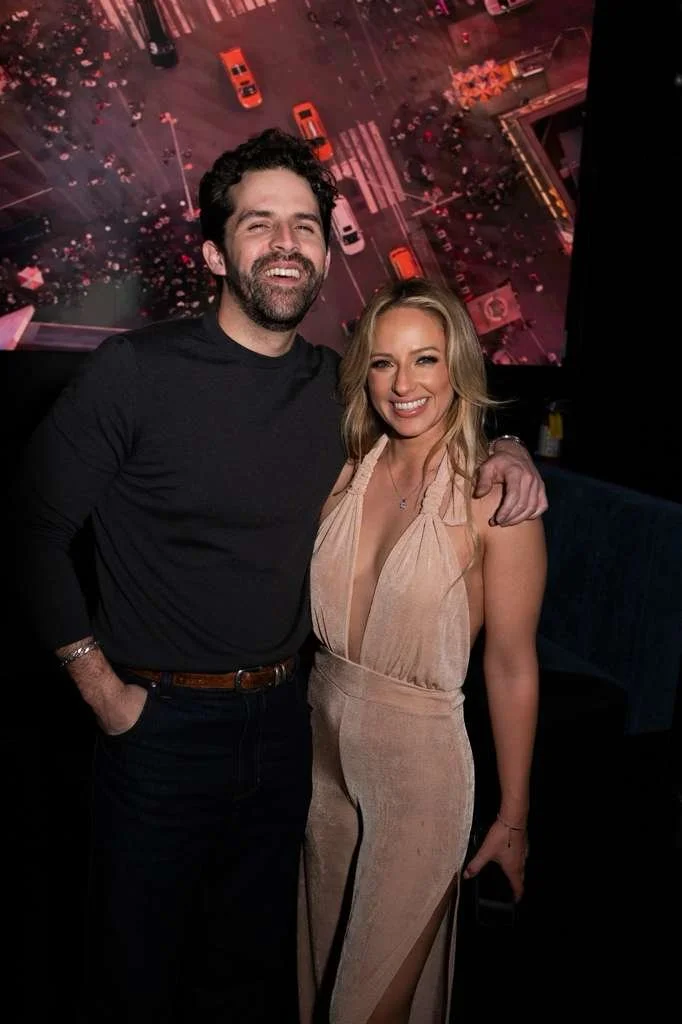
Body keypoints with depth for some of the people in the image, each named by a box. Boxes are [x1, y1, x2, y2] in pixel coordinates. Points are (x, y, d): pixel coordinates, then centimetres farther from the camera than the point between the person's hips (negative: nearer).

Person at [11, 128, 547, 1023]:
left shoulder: (337, 387, 1)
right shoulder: (135, 371, -14)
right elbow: (38, 525, -10)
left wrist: (507, 450, -3)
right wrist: (99, 686, -10)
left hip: (281, 718, 4)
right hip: (159, 722, -4)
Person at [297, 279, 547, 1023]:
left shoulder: (495, 497, -17)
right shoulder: (347, 471, -2)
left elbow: (512, 665, -12)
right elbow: (309, 609, 7)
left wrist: (513, 819, -6)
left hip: (420, 756, -5)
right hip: (322, 742, 5)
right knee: (318, 953, 25)